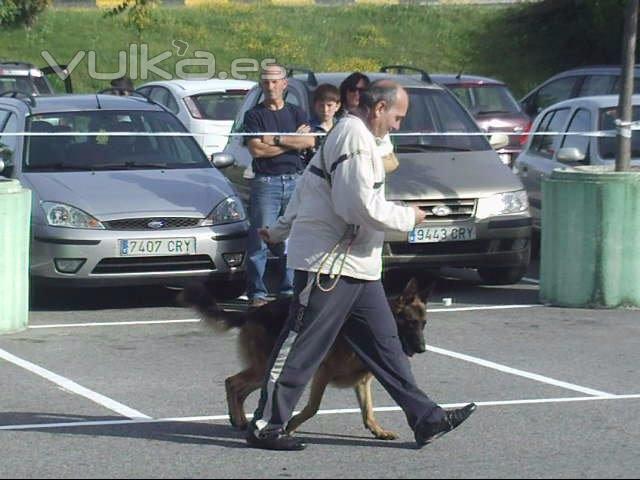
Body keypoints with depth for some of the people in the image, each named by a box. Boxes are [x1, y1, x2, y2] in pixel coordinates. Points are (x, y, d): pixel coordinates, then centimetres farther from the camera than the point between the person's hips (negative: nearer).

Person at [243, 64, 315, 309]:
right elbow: (256, 149, -10)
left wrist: (276, 140, -8)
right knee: (260, 240, -7)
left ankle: (289, 289, 13)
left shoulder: (296, 113, 14)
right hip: (266, 182, -3)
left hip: (295, 181, 3)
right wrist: (293, 141, -4)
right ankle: (257, 293, -5)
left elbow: (309, 142, -2)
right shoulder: (254, 115, 4)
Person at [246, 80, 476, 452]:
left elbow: (306, 189, 27)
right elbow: (362, 206, -24)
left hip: (356, 266, 11)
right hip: (328, 264, -11)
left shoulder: (353, 136, 19)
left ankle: (426, 419, 10)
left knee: (384, 341, 9)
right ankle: (266, 425, 2)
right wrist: (408, 217, -10)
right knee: (302, 349, -5)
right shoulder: (354, 138, -15)